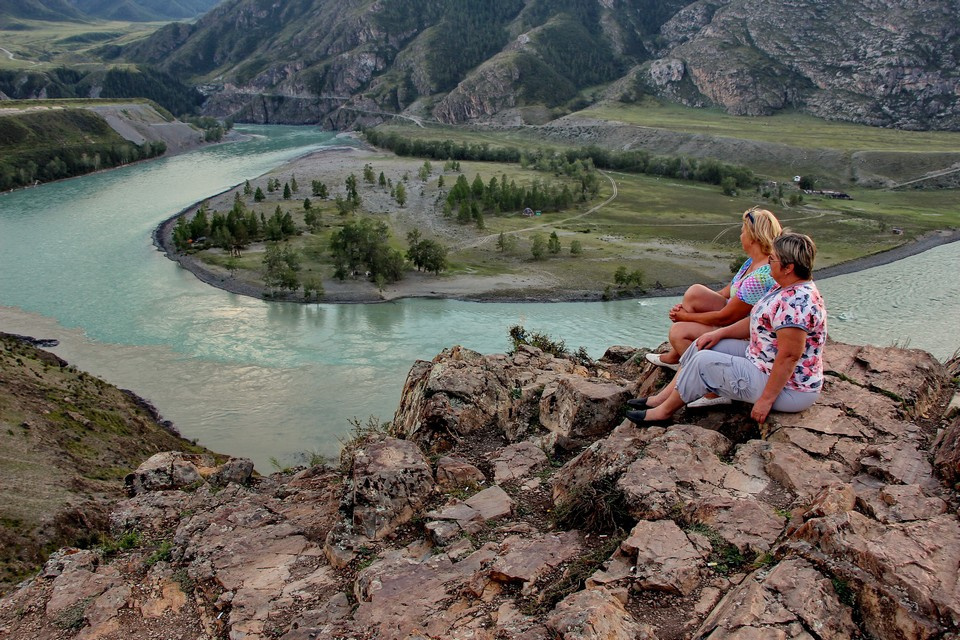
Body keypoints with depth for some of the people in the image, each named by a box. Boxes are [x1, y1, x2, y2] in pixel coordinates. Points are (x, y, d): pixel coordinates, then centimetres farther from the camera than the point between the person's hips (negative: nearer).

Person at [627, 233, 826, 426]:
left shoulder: (795, 304, -29)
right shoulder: (786, 289, 5)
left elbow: (789, 357, -30)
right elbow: (757, 322, 14)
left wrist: (766, 399, -26)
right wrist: (720, 333, 7)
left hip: (787, 389, -10)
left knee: (703, 362, -11)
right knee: (704, 345, 9)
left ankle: (664, 411, 7)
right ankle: (662, 398, 16)